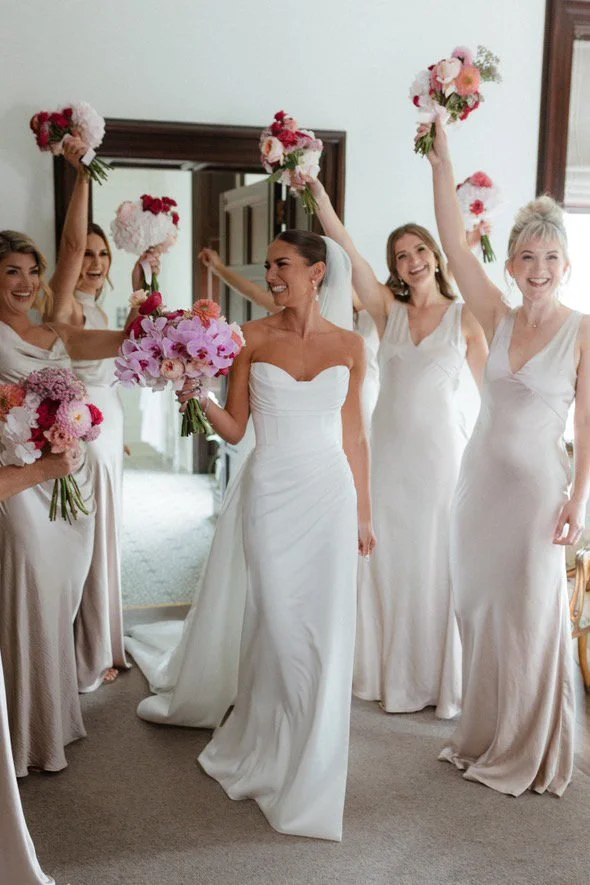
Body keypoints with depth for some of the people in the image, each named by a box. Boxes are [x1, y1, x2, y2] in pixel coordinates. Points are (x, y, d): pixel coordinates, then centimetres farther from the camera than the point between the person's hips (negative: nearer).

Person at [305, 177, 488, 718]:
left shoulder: (465, 318, 0)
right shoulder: (388, 309, 5)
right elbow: (346, 250, -7)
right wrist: (318, 193, -17)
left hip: (441, 449, -3)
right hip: (389, 449, 3)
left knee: (438, 565, 3)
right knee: (388, 562, 10)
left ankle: (441, 680, 19)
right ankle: (392, 675, 25)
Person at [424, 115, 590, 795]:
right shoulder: (498, 319, 2)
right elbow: (454, 246, -4)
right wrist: (441, 164, -9)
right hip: (480, 477, 5)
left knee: (531, 616, 5)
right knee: (478, 608, 13)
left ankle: (529, 752, 23)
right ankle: (484, 739, 30)